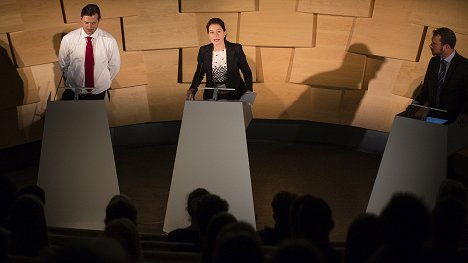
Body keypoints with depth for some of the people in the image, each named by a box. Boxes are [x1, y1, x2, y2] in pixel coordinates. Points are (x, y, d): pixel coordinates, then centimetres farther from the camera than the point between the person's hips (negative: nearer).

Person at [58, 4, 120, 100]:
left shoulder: (109, 41, -19)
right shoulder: (68, 39, -17)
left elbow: (114, 67, -4)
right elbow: (63, 64, -1)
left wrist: (104, 82, 1)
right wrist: (70, 82, 2)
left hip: (99, 91, 0)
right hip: (74, 91, 0)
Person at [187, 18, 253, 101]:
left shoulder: (236, 49, -3)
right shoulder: (203, 51, 3)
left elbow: (247, 72, 5)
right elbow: (199, 73, 15)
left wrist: (248, 92, -10)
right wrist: (193, 89, -3)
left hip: (235, 96, -1)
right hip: (212, 97, 2)